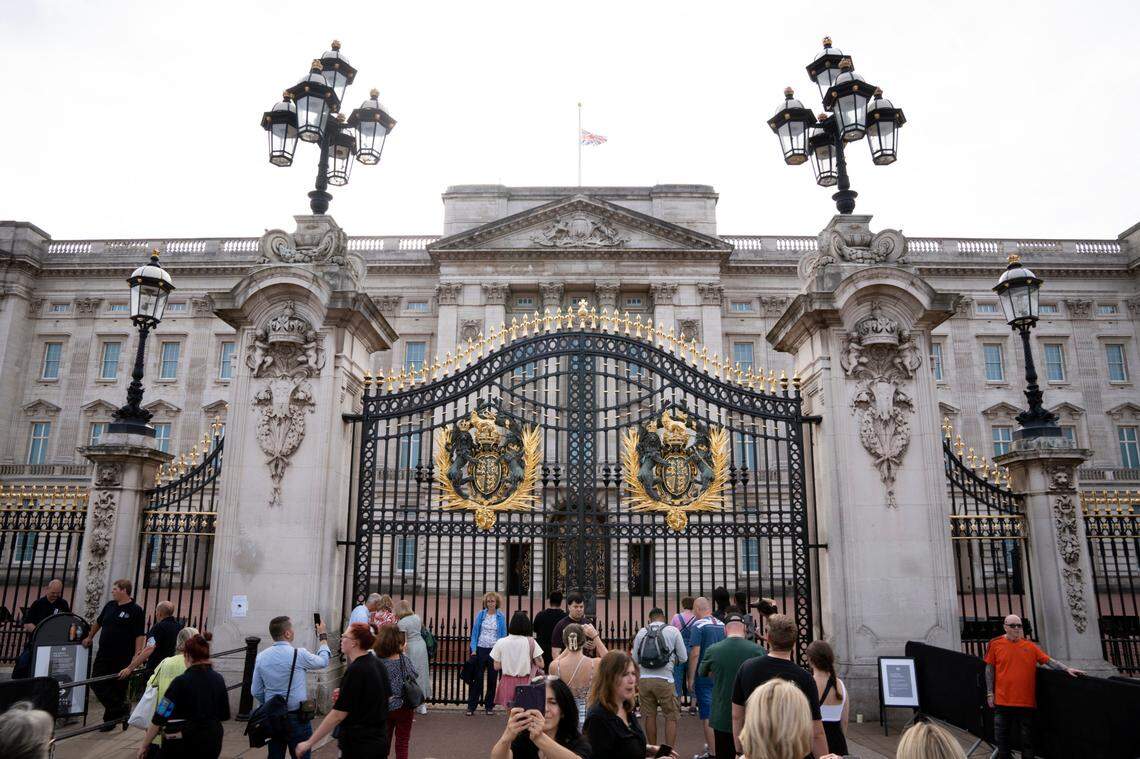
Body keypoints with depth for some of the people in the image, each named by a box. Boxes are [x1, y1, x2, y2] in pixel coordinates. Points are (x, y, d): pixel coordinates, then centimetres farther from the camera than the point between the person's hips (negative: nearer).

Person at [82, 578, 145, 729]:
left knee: (118, 687, 1)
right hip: (104, 654, 6)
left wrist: (137, 656, -20)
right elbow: (98, 622, 27)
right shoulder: (110, 605, 8)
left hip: (122, 657, -6)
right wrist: (89, 638, 32)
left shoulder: (136, 610, -11)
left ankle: (110, 719, 15)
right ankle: (121, 708, 9)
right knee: (96, 684, 1)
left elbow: (139, 635, -14)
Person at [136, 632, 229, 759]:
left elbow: (159, 718, -11)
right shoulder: (219, 680, 0)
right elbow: (224, 716, 8)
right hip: (213, 743, 4)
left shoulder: (181, 682, -14)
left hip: (183, 744, -4)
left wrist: (144, 746, -1)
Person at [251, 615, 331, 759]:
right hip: (297, 717, -5)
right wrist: (323, 636, 18)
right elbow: (323, 661, 6)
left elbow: (256, 691, 6)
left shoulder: (261, 657, 0)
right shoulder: (298, 654, -14)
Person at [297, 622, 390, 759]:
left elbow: (338, 715, -20)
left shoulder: (355, 671, -20)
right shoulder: (378, 664, 4)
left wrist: (309, 743, -14)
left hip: (359, 744, -8)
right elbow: (387, 697, 16)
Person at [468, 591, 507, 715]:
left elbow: (503, 634, 4)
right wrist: (473, 649, -6)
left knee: (492, 679, 7)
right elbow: (474, 632, 3)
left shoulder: (501, 617, 3)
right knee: (477, 678, -1)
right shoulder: (480, 614, 3)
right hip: (481, 649, 0)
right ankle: (471, 706, 4)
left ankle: (489, 706, 18)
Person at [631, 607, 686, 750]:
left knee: (649, 716, 14)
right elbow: (683, 658, 5)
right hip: (664, 679, -3)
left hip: (644, 679, 3)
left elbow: (635, 659, 13)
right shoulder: (673, 631, 1)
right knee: (671, 717, 7)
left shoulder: (641, 632, 8)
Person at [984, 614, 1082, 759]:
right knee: (1002, 738, 8)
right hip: (1003, 701, -1)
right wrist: (990, 693, 0)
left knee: (1027, 739, 10)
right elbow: (990, 669, 3)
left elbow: (1049, 661, 4)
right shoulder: (995, 644, -1)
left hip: (1026, 702, 1)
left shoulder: (1030, 646, 5)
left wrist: (1066, 669, -11)